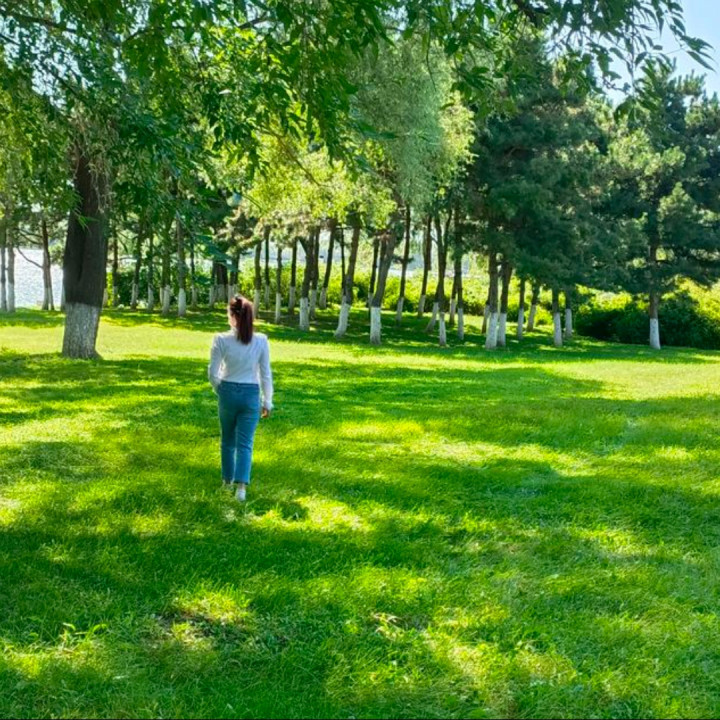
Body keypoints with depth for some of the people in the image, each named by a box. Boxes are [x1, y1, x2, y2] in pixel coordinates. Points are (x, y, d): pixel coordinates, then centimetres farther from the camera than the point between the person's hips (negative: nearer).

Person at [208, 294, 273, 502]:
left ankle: (228, 479, 35)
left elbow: (212, 372, -5)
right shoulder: (261, 341, -7)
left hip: (228, 393, 0)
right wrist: (268, 401, 7)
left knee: (228, 440, 20)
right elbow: (265, 374, -2)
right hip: (251, 394, 0)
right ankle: (241, 485, -12)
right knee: (245, 443, 3)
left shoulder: (221, 340, -10)